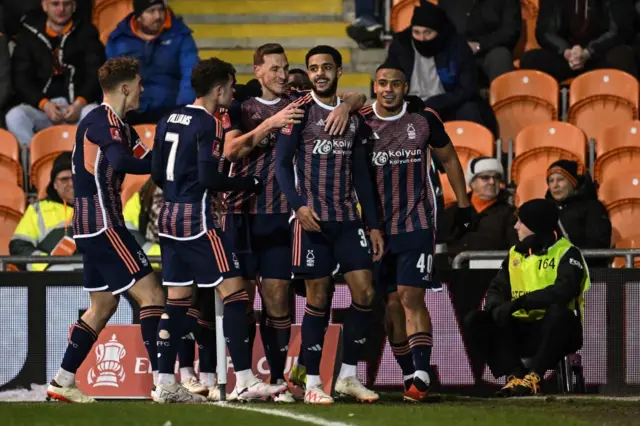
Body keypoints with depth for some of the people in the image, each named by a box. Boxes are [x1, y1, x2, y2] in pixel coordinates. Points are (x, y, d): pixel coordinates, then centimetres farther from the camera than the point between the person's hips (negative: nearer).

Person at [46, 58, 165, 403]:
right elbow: (120, 161, -32)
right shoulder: (104, 121, -14)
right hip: (103, 223, -10)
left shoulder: (116, 124, 18)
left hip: (92, 228, 10)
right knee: (151, 296, -10)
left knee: (103, 305, 16)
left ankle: (63, 382, 18)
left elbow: (146, 159, 13)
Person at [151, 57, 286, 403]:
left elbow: (157, 174, 15)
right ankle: (244, 381, -11)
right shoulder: (208, 125, -11)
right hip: (197, 219, -9)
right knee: (234, 292, -6)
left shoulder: (169, 121, 12)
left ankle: (165, 384, 8)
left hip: (169, 217, 9)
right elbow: (208, 178, -18)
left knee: (177, 300, 11)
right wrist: (251, 184, -7)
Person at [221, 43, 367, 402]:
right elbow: (230, 150, -7)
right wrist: (271, 123, -16)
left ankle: (278, 378, 1)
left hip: (280, 214, 0)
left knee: (277, 298, -3)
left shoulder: (298, 103, 11)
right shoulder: (242, 110, 11)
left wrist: (346, 105, -11)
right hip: (242, 211, 0)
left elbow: (359, 98, 12)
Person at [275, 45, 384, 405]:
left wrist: (373, 224, 12)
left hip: (348, 219, 5)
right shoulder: (301, 111, -2)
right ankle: (313, 383, 3)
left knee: (365, 293, -2)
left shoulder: (352, 115, 12)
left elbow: (361, 173, 16)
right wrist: (298, 205, -21)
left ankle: (348, 376, 9)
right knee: (318, 298, -3)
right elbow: (282, 163, -7)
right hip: (313, 219, -5)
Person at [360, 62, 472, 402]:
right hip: (378, 229, 2)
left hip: (416, 224, -2)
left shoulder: (424, 119, 0)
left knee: (412, 298, -14)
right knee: (391, 304, 5)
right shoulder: (360, 122, -1)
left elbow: (449, 159, 15)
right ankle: (409, 375, 14)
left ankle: (421, 376, -19)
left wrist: (463, 205, 17)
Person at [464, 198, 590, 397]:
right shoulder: (515, 254, 15)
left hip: (555, 330, -6)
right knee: (476, 322, -13)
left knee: (558, 312, -39)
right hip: (521, 331, 6)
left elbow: (563, 291, -24)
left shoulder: (566, 253, -6)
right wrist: (497, 307, -17)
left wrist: (520, 302, -29)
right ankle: (515, 375, -24)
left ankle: (533, 377, -34)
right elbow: (496, 290, 8)